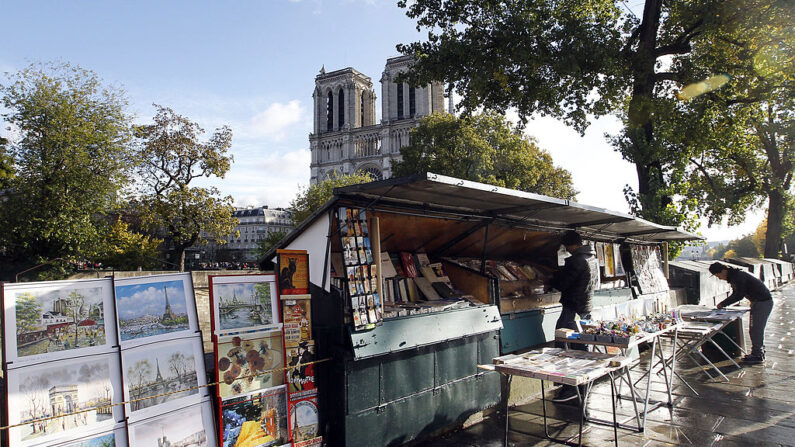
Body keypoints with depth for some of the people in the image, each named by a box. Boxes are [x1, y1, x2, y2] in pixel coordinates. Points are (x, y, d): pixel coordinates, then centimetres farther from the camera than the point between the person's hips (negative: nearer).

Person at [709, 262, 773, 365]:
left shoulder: (738, 276, -23)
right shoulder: (733, 277, 8)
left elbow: (739, 295, -24)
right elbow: (735, 294, 13)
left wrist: (723, 304, -18)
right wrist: (723, 303, -1)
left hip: (763, 302, -10)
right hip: (757, 302, 10)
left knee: (756, 329, -9)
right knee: (754, 329, 14)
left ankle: (757, 356, -3)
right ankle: (758, 352, 21)